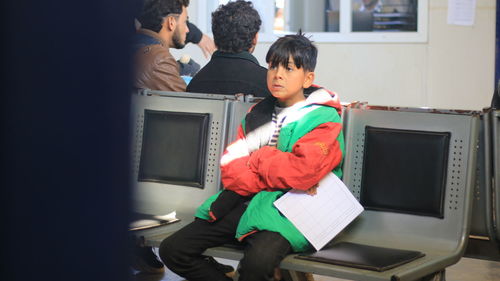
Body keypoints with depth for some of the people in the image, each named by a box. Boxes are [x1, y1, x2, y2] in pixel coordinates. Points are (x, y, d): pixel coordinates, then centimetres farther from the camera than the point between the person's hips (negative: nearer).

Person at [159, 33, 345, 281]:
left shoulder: (323, 120, -1)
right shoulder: (256, 114, 17)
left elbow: (303, 172, -18)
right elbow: (230, 169, 5)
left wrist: (257, 159, -3)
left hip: (288, 208, -6)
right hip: (247, 201, 6)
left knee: (258, 260, -37)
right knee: (172, 250, -6)